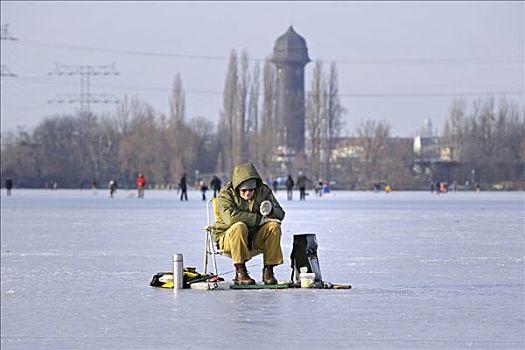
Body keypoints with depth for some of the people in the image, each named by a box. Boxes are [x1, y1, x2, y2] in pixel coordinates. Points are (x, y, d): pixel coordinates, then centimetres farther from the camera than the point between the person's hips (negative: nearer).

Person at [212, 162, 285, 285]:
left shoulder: (263, 191, 0)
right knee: (239, 227, -37)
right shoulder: (226, 194, -14)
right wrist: (260, 219, -31)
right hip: (228, 237, -4)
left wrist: (270, 210, -28)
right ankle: (240, 273, -31)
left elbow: (280, 214, -2)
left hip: (255, 237, 4)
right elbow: (230, 217, -32)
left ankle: (268, 270, -18)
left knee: (274, 226, -23)